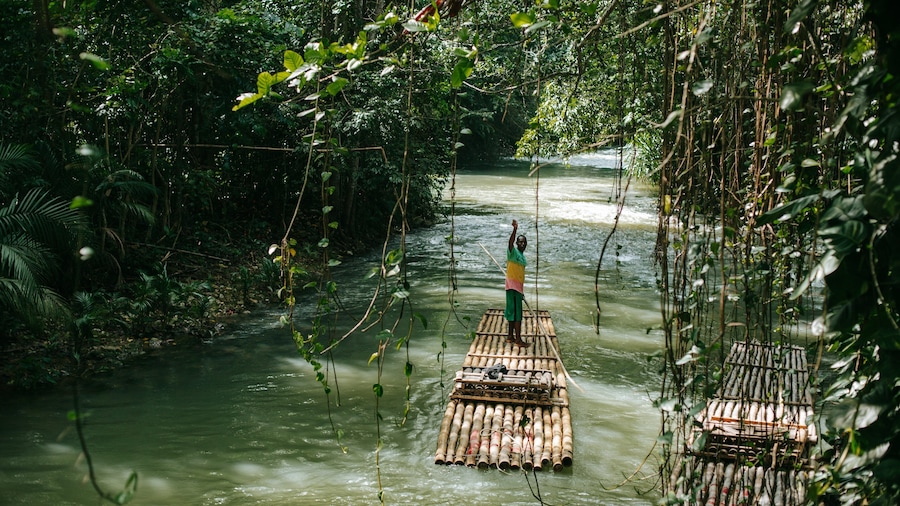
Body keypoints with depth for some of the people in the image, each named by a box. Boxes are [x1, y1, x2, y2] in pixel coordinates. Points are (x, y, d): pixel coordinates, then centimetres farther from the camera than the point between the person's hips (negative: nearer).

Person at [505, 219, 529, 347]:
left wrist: (522, 291, 24)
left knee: (513, 312, 13)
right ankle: (518, 340, -9)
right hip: (512, 286, -9)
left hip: (518, 287, 9)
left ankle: (510, 337, 20)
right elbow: (510, 242, -31)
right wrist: (515, 229, -49)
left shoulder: (523, 256, 16)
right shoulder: (513, 252, -8)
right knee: (516, 313, -9)